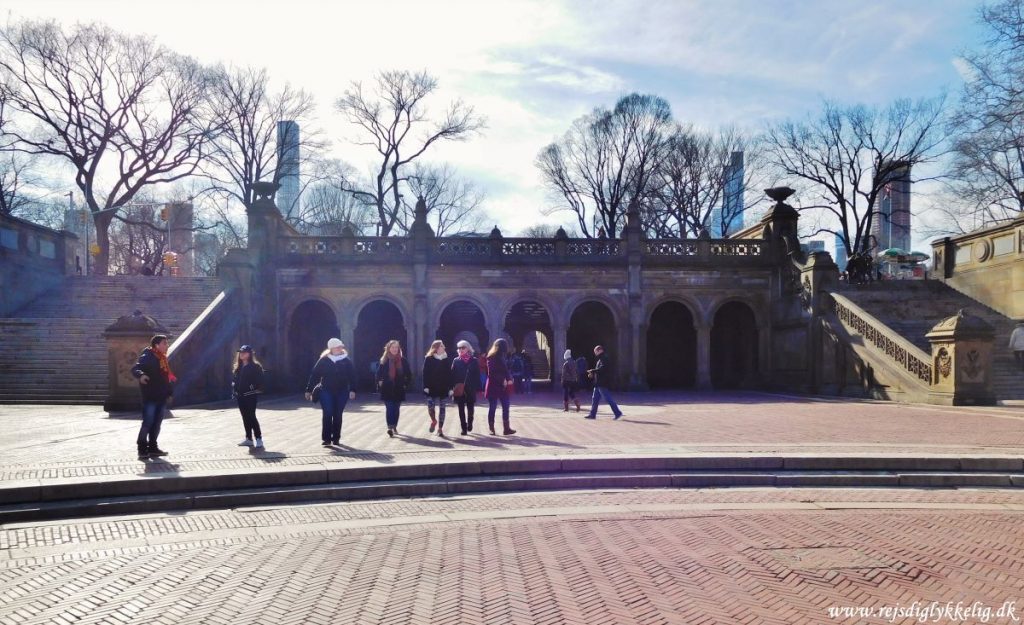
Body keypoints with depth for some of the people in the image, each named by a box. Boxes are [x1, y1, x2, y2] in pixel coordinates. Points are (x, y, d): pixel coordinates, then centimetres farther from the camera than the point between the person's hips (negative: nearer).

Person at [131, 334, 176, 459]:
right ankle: (142, 449, 1)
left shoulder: (163, 359, 15)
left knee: (157, 423, 11)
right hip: (150, 397, -8)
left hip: (161, 397, 8)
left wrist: (169, 393, 21)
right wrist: (141, 375, -46)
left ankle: (153, 447, 19)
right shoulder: (147, 357, -10)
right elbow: (135, 369, -23)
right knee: (148, 422, -6)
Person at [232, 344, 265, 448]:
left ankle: (259, 439, -6)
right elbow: (233, 379, 19)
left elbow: (259, 381, -11)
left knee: (251, 417, -10)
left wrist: (254, 389, -15)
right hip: (240, 396, 7)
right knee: (245, 417, 11)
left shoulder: (255, 366, -8)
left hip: (250, 395, -7)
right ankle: (248, 439, 19)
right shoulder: (237, 367, 14)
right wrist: (234, 391, 9)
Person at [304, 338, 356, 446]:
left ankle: (336, 438, 18)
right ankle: (326, 438, -3)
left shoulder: (347, 361, 1)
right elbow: (314, 375, 1)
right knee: (327, 415, -7)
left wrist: (352, 390, -11)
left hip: (342, 392, 1)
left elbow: (352, 376, -1)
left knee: (338, 415, 7)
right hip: (326, 392, -1)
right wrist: (309, 390, 0)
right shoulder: (323, 360, -1)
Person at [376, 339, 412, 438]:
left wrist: (406, 384, 2)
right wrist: (380, 382, -5)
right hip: (387, 389, -2)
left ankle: (394, 427, 23)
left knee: (396, 409, 10)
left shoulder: (403, 360, 2)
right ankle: (390, 428, -17)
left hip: (399, 389, 2)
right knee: (389, 408, -10)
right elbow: (379, 373, 5)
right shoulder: (384, 360, 0)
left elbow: (409, 374, 8)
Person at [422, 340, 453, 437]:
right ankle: (433, 420, 24)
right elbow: (425, 373, -6)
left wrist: (450, 387, -1)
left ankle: (440, 428, 11)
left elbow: (449, 374, 4)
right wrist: (426, 386, -14)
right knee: (430, 406, -7)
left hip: (443, 388, 2)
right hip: (432, 388, -2)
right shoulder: (428, 359, -2)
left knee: (441, 408, 4)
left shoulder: (446, 359, 6)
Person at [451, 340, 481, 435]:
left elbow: (477, 375, -1)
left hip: (470, 389, -1)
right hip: (459, 389, 1)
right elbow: (452, 375, 1)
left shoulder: (474, 361, 1)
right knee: (461, 409, 2)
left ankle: (469, 423, 31)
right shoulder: (456, 361, 5)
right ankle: (464, 428, 7)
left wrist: (478, 388, -5)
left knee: (470, 408, 7)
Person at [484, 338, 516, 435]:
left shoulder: (503, 357, 11)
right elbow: (492, 373, -17)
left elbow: (506, 370, 12)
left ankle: (507, 428, 7)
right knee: (493, 408, 1)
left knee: (505, 407, 4)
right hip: (493, 386, -7)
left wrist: (509, 378, -6)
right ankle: (491, 429, 9)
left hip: (503, 386, 7)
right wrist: (502, 380, -19)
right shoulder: (491, 358, -11)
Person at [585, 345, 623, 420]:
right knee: (595, 399, 11)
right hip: (598, 384, 10)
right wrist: (593, 375, 10)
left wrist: (592, 371, -21)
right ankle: (592, 414, 16)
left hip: (602, 384, -10)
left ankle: (618, 413, -4)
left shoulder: (603, 360, -12)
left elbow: (602, 369, -27)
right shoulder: (600, 360, 19)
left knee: (608, 399, -8)